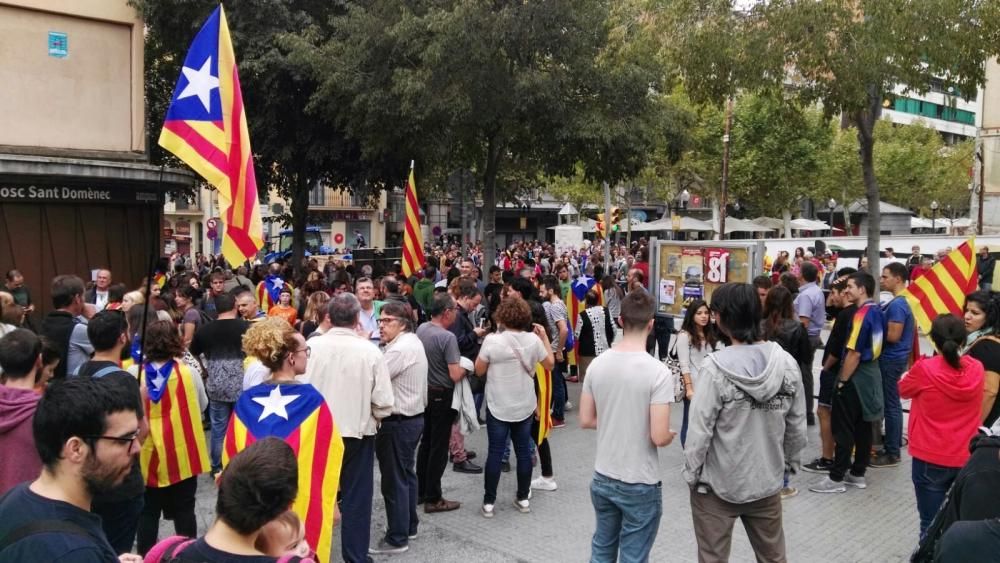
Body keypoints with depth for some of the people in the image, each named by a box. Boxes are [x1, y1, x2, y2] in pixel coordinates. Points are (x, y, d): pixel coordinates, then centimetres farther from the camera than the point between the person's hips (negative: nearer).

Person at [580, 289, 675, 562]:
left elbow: (586, 420, 3)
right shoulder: (657, 372, -20)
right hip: (640, 485, -5)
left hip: (602, 478, 5)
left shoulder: (597, 364, -4)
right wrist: (671, 436, 1)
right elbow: (659, 437, -21)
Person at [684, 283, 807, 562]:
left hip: (718, 484, -4)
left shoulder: (716, 367, -21)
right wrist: (789, 463, 16)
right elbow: (797, 426, 1)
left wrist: (692, 473, -4)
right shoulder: (787, 363, -7)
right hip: (767, 482, 4)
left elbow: (700, 429, -17)